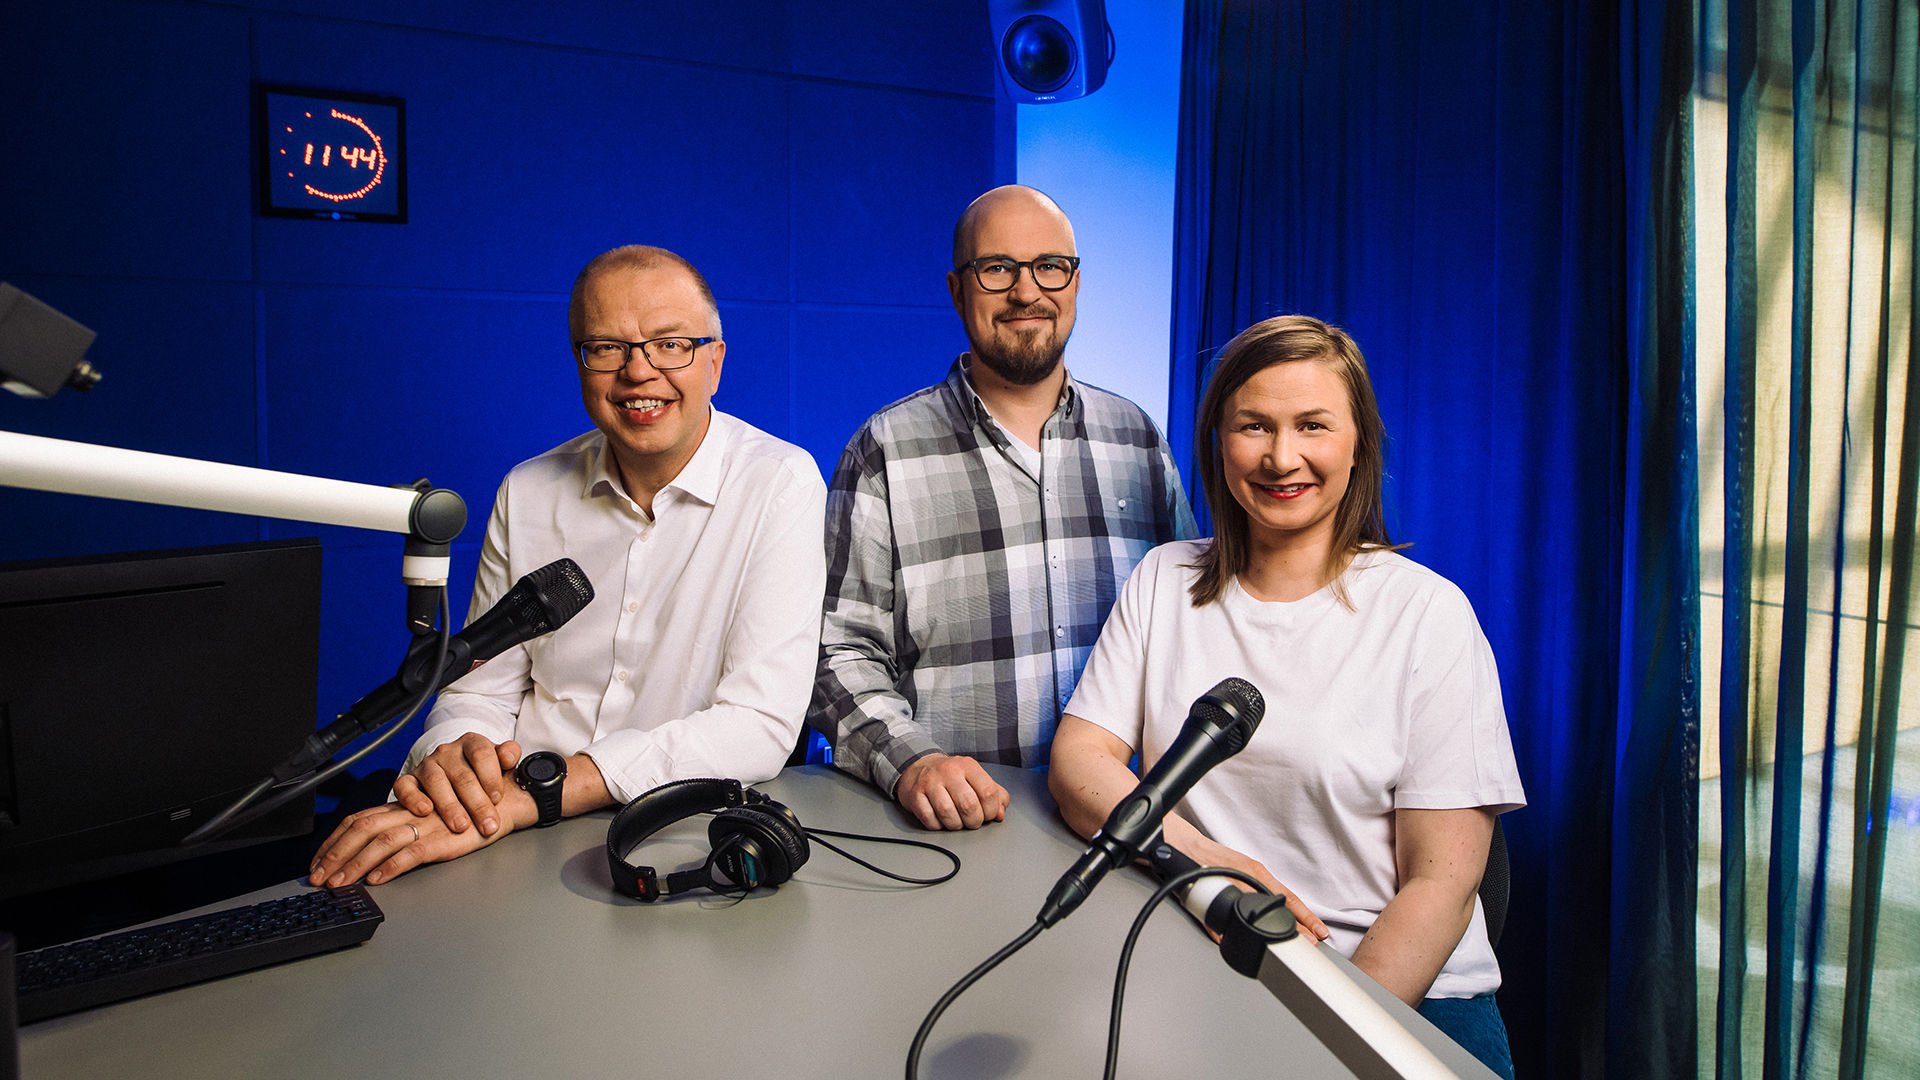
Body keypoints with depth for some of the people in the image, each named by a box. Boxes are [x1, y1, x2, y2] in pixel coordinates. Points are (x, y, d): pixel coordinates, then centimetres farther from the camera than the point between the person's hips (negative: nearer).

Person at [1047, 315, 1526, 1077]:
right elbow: (1079, 758, 1)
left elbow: (1441, 882, -4)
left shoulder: (1427, 613, -1)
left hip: (1405, 993, -1)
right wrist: (1206, 859, -16)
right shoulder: (1164, 582, 10)